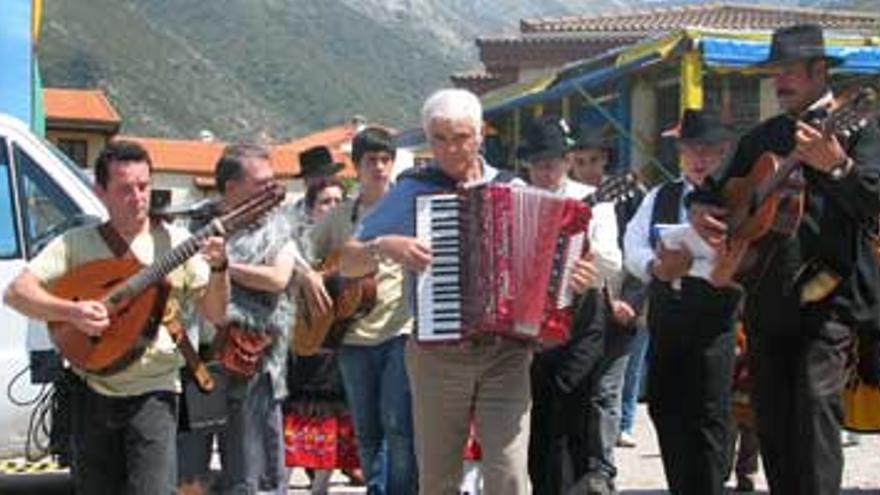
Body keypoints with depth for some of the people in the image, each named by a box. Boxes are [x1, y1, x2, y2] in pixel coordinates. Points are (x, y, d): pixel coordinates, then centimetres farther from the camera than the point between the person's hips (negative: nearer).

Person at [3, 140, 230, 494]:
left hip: (153, 393, -2)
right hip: (91, 393, 2)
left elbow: (214, 314, 0)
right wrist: (70, 311, -21)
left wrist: (218, 269, -19)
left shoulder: (175, 242, 2)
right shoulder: (77, 243, 2)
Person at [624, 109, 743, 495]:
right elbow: (632, 245, 3)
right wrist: (657, 267, -19)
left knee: (708, 417, -5)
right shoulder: (659, 198, 15)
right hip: (664, 321, 6)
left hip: (712, 322, -5)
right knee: (665, 409, 11)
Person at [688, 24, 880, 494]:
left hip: (828, 294, -6)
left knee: (816, 399, -20)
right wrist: (699, 209, 2)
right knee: (770, 416, 7)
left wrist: (836, 165, -35)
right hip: (767, 297, 6)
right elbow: (716, 186, 25)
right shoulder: (763, 137, 17)